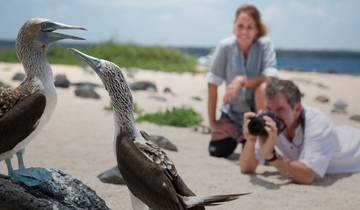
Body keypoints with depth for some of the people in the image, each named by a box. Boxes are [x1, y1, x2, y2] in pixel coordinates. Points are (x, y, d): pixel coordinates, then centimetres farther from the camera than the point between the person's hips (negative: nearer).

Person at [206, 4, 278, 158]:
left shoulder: (265, 44, -14)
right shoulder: (225, 47, -14)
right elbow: (212, 86, -12)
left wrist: (242, 80, -39)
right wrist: (213, 122, -11)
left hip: (257, 108, -1)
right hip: (233, 112, 1)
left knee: (264, 87, -33)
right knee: (217, 150, -15)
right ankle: (239, 135, 20)